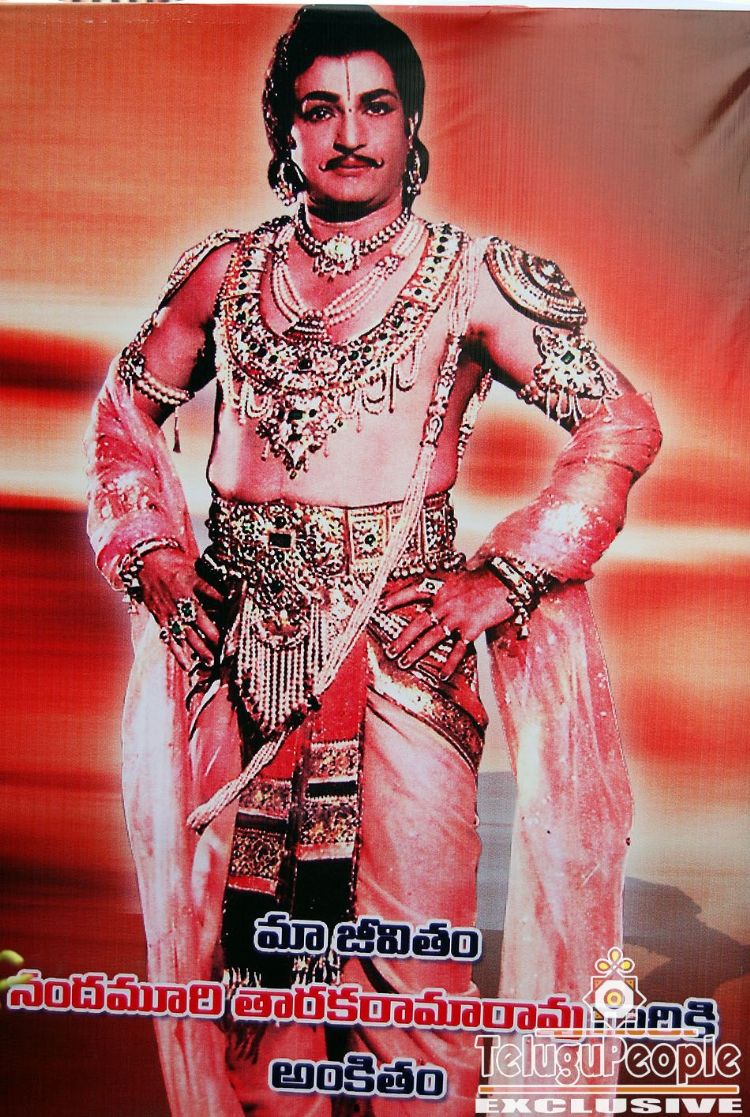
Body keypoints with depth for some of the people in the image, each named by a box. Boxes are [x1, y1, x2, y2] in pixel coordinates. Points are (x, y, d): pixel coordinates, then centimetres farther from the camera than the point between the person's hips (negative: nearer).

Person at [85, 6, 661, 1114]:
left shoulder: (469, 278, 1)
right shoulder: (229, 270, 11)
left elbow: (624, 421, -3)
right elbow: (129, 401, 20)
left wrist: (505, 575, -11)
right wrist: (150, 549, 6)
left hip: (402, 635, -3)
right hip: (238, 638, 3)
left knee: (410, 941, 2)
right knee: (251, 924, 14)